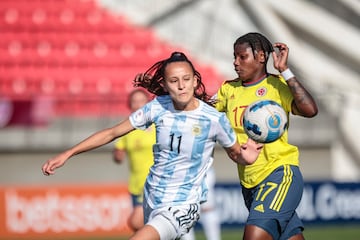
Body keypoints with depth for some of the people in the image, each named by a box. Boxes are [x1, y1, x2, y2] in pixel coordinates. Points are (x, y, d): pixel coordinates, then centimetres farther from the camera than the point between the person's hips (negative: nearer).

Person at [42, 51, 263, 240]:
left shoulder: (214, 119, -16)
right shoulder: (158, 107, -8)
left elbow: (235, 153, 1)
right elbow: (112, 133, -1)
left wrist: (246, 157, -24)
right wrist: (68, 154, -5)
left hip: (182, 207, -6)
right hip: (152, 198, 6)